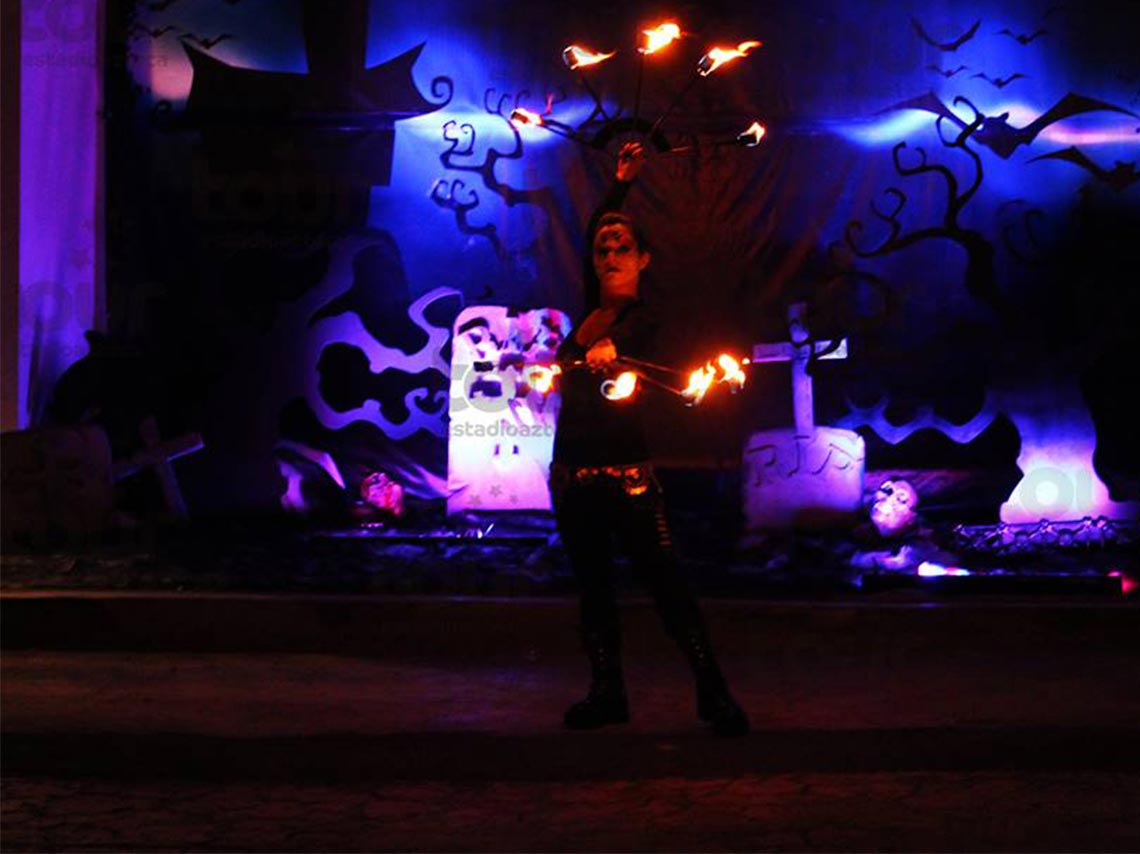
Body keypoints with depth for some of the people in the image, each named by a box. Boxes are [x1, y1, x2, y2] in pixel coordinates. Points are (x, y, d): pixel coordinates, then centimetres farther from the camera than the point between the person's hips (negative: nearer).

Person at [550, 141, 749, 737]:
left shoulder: (641, 318, -6)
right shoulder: (592, 309, 12)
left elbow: (627, 339, -29)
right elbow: (592, 231, 24)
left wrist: (606, 350, -49)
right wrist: (621, 183, 26)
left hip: (625, 469, -7)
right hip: (572, 469, 7)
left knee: (663, 579, -9)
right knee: (592, 585, 9)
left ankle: (713, 693, -7)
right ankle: (607, 693, 15)